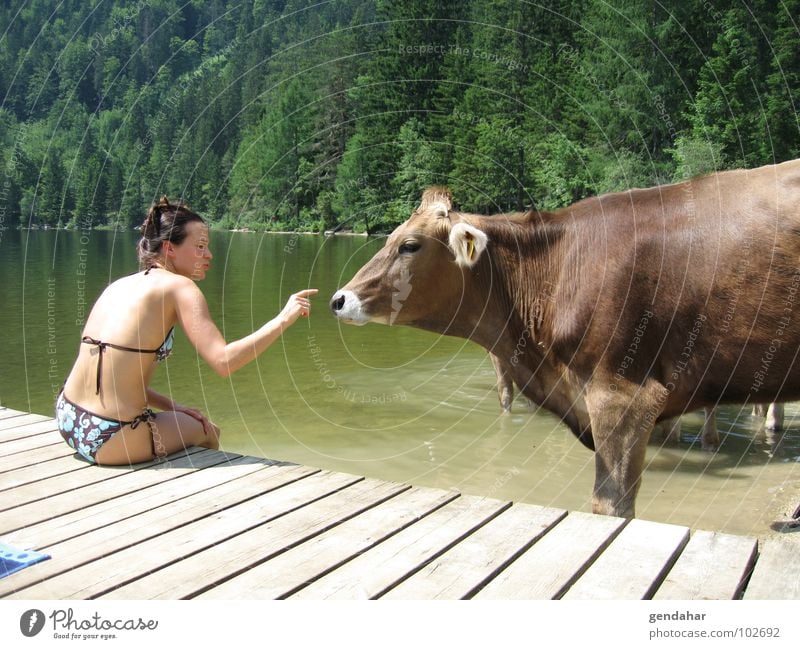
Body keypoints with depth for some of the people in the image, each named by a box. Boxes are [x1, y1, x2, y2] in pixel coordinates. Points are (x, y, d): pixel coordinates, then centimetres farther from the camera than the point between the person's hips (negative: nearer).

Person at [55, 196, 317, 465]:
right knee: (206, 432, 22)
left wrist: (170, 406, 12)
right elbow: (223, 362, -21)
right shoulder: (178, 286, -10)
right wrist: (282, 320, -15)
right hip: (111, 440, -8)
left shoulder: (120, 285, 12)